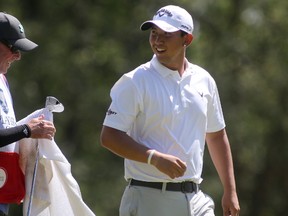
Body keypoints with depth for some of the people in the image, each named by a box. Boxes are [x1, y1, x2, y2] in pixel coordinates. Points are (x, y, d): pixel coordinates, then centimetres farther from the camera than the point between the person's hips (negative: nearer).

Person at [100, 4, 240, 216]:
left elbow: (216, 136, 21)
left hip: (195, 199, 5)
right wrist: (154, 158, -24)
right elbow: (109, 136, -11)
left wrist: (230, 191, 17)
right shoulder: (135, 82, -5)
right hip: (149, 199, -5)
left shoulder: (203, 80, 11)